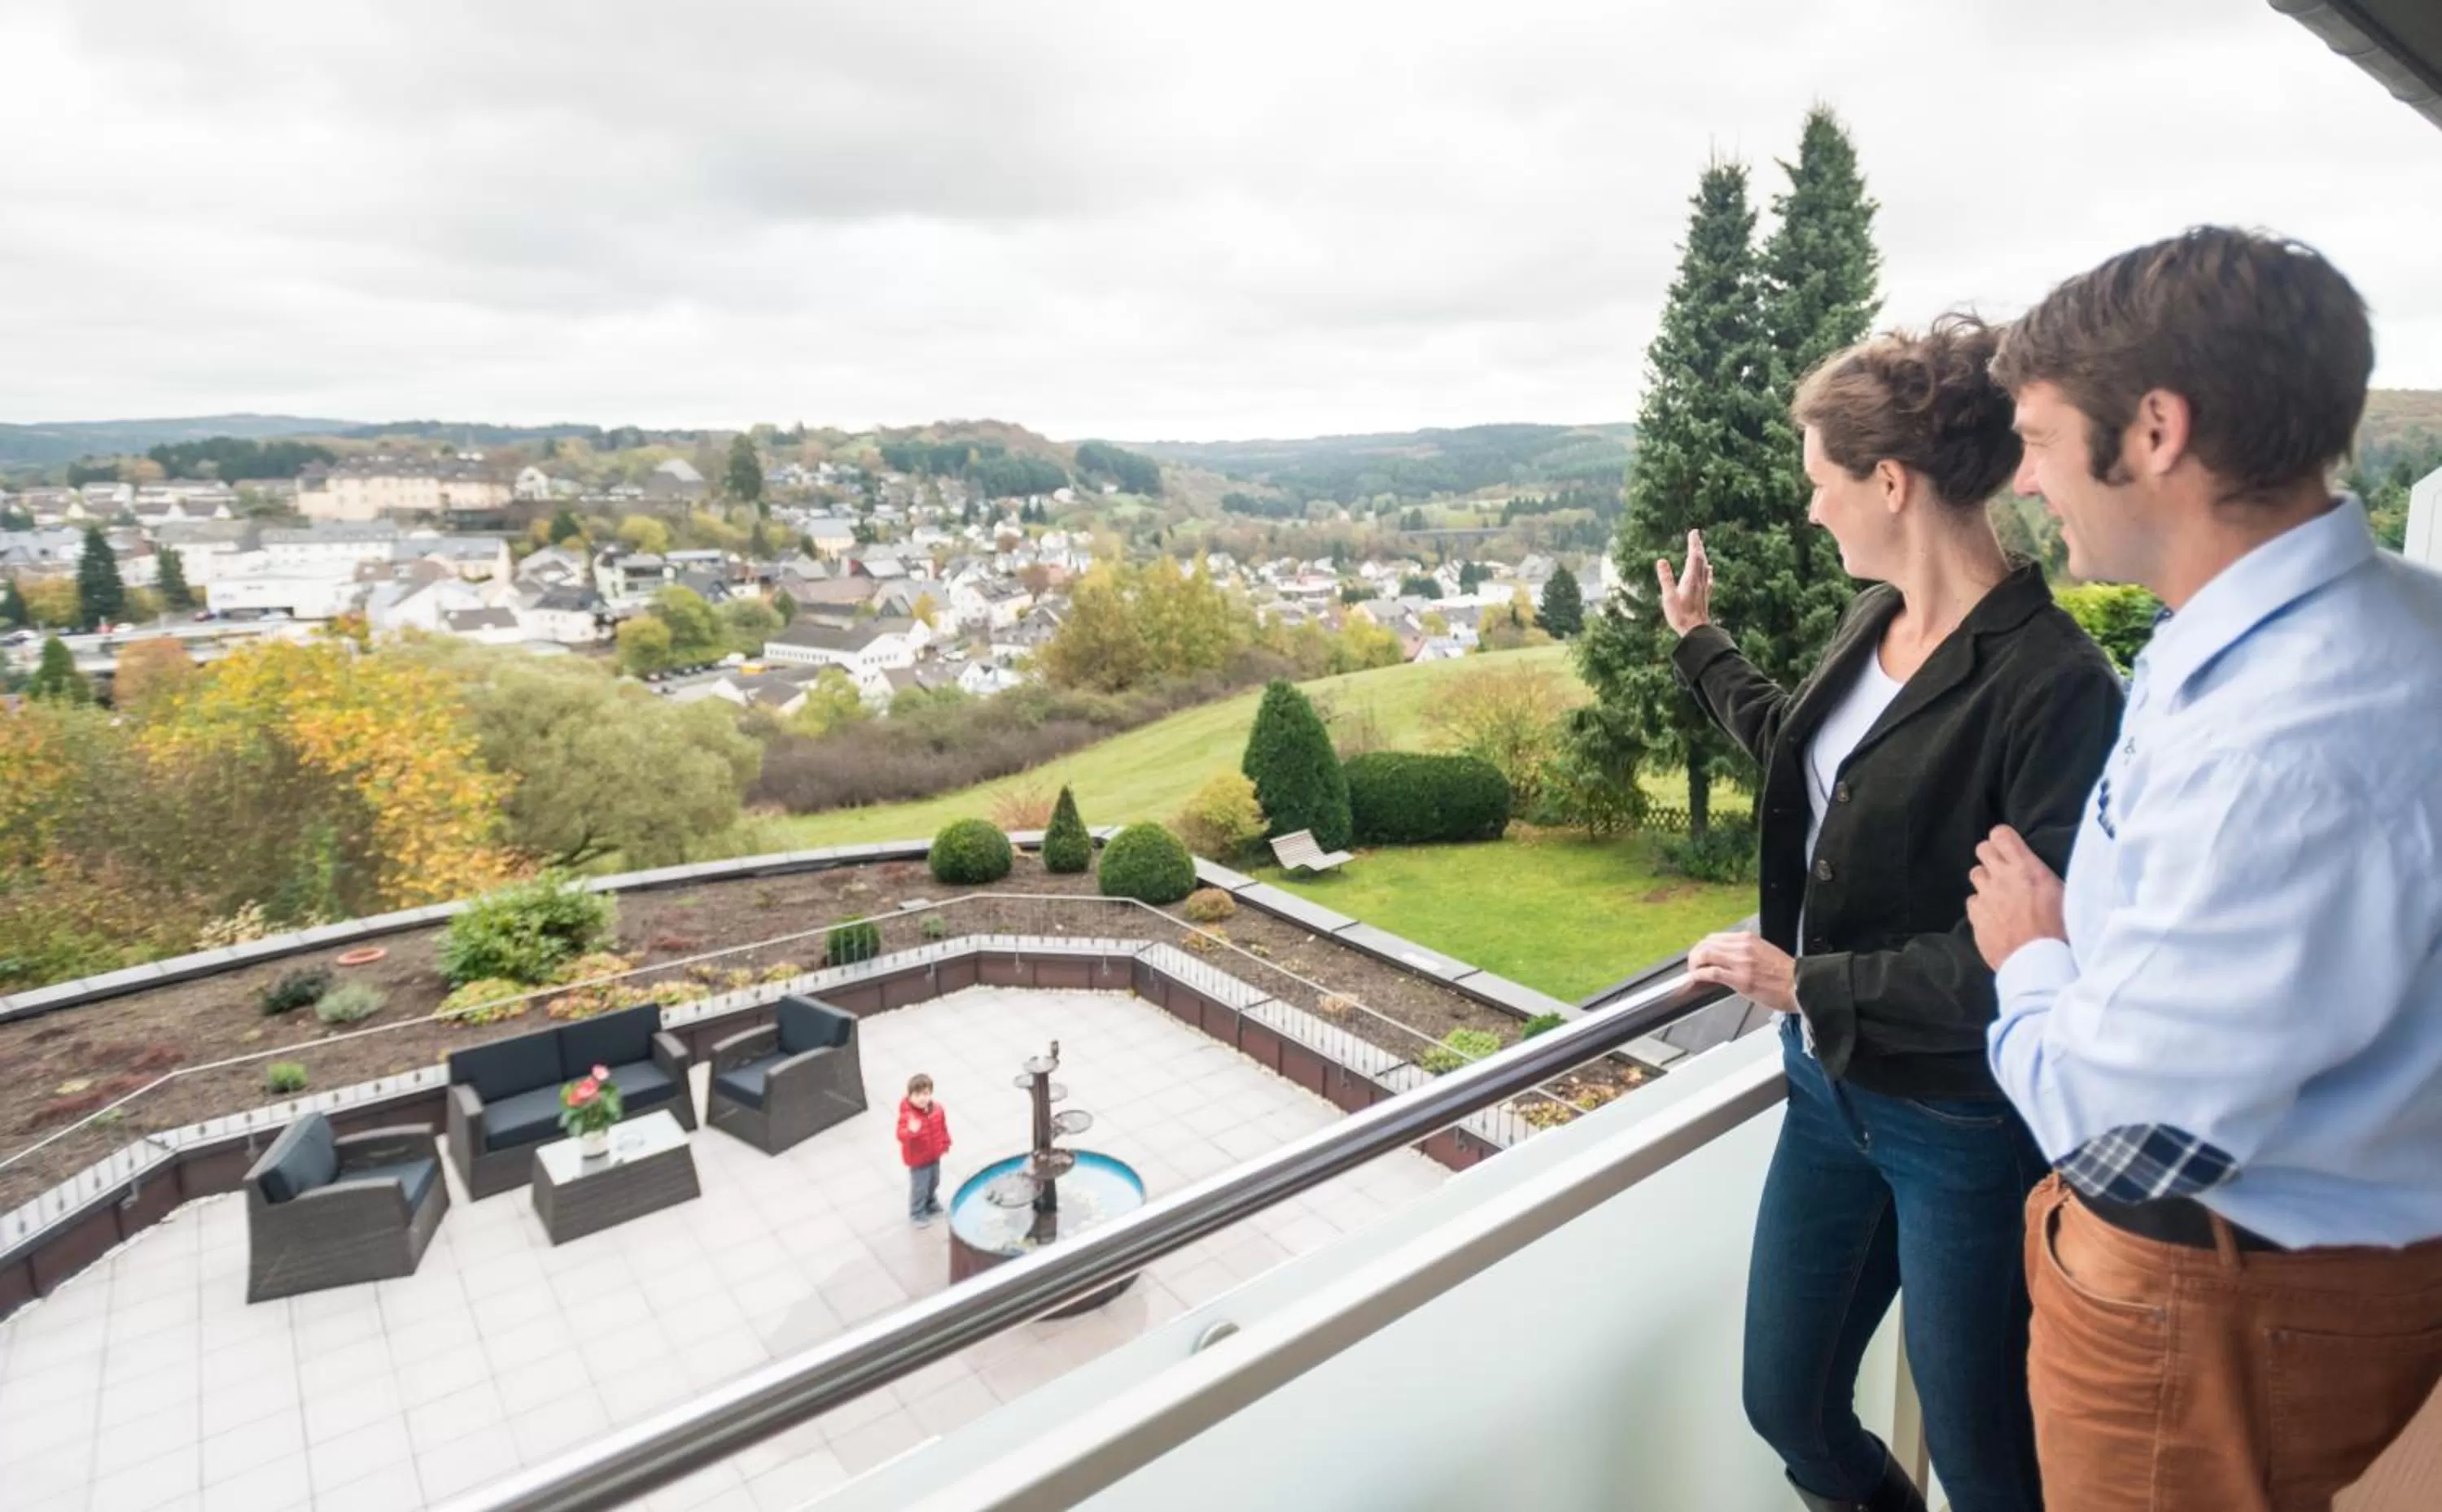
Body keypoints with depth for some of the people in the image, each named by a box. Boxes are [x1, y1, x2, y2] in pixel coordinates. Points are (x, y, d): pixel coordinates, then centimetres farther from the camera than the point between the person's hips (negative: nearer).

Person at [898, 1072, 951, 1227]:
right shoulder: (907, 1116, -31)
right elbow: (901, 1136, -40)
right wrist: (911, 1131, -60)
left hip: (934, 1155, 6)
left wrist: (946, 1143, 10)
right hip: (917, 1159, -6)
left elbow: (943, 1128, 4)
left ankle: (932, 1205, 52)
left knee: (934, 1183, 26)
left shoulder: (938, 1109, -12)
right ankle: (917, 1214, 30)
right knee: (919, 1188, 7)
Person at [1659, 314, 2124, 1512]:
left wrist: (1808, 981, -18)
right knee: (1785, 1405, 21)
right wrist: (1697, 641, 30)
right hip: (1830, 1081, 7)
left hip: (1963, 1126, -7)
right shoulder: (1873, 619, 1)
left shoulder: (2053, 682, -23)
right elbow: (1800, 746, 21)